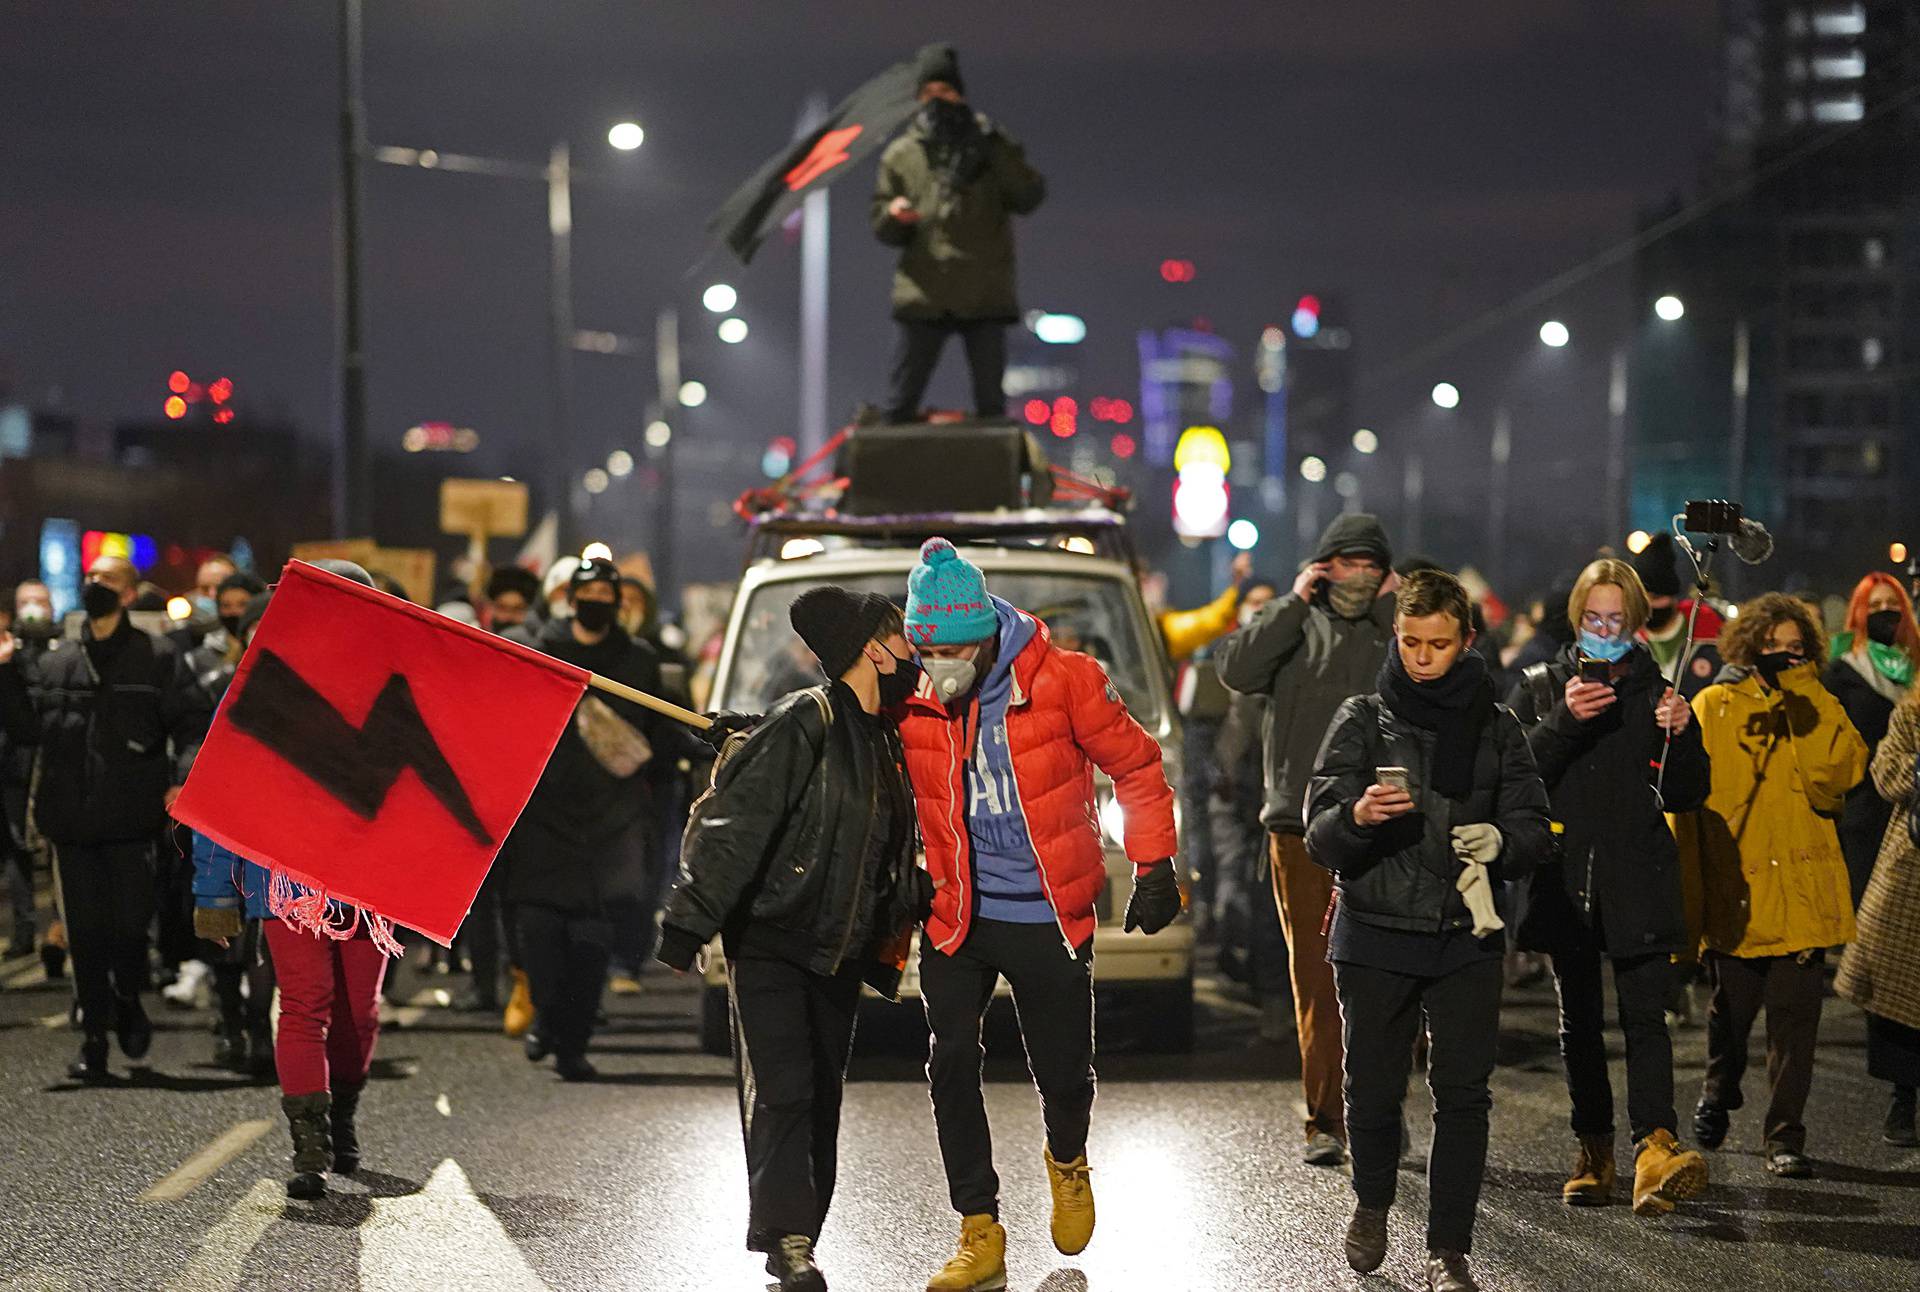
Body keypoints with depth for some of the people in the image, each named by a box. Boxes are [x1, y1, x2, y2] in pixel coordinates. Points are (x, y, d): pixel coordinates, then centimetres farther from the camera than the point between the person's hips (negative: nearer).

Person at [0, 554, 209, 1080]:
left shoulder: (157, 658, 3)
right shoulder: (56, 665, 14)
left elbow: (192, 723, -3)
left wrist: (183, 778, -17)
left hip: (132, 821, -3)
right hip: (73, 820, 3)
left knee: (130, 924, -3)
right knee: (86, 933, 4)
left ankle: (129, 1001, 27)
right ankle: (94, 1038, 12)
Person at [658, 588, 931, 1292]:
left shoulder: (886, 743, 13)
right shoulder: (804, 725, -13)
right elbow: (733, 824, -19)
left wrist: (922, 895, 10)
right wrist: (690, 924, -24)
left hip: (840, 956, 8)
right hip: (770, 946, -8)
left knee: (822, 1098, 8)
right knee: (781, 1090, -15)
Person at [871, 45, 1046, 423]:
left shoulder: (991, 146, 7)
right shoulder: (900, 155, 10)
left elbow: (1028, 197, -5)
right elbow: (883, 231, 12)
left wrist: (995, 154, -15)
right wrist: (893, 216, -11)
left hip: (984, 296, -1)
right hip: (922, 298, 1)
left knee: (991, 407, 4)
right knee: (899, 406, 0)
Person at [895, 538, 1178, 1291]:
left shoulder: (1063, 681, -12)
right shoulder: (910, 699, -5)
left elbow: (1137, 767, -1)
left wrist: (1154, 869, -3)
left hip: (1048, 919, -2)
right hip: (956, 916, 2)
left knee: (1063, 1072, 8)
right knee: (951, 1065, -10)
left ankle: (1067, 1163, 43)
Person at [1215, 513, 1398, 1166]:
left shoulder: (1395, 627, 10)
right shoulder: (1292, 623, 12)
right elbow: (1238, 669, -7)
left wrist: (1389, 611, -4)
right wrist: (1295, 602, -6)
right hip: (1301, 828, 1)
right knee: (1315, 979, 0)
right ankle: (1325, 1123, 3)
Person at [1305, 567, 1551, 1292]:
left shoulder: (1496, 728, 8)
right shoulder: (1363, 721, 2)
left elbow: (1532, 825, 7)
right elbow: (1320, 837, -5)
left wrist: (1499, 840, -16)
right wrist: (1358, 816, -28)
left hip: (1465, 935, 1)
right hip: (1375, 934, -1)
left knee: (1463, 1093, -5)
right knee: (1373, 1088, 5)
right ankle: (1372, 1203, 33)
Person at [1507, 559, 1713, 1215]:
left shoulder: (1657, 692, 9)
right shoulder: (1540, 688, 9)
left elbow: (1688, 795, 7)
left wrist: (1680, 737, -11)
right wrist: (1564, 720, -17)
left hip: (1638, 882, -1)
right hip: (1565, 878, 1)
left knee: (1645, 1013, -13)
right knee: (1580, 1018, 7)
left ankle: (1655, 1146, -25)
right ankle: (1593, 1149, 15)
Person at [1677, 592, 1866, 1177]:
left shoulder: (1821, 714, 9)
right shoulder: (1713, 708, 5)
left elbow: (1833, 782, -10)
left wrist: (1802, 701, -12)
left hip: (1802, 890, 0)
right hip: (1733, 891, 0)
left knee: (1794, 1019, -4)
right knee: (1731, 1012, 11)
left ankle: (1786, 1136, 3)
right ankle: (1718, 1094, 39)